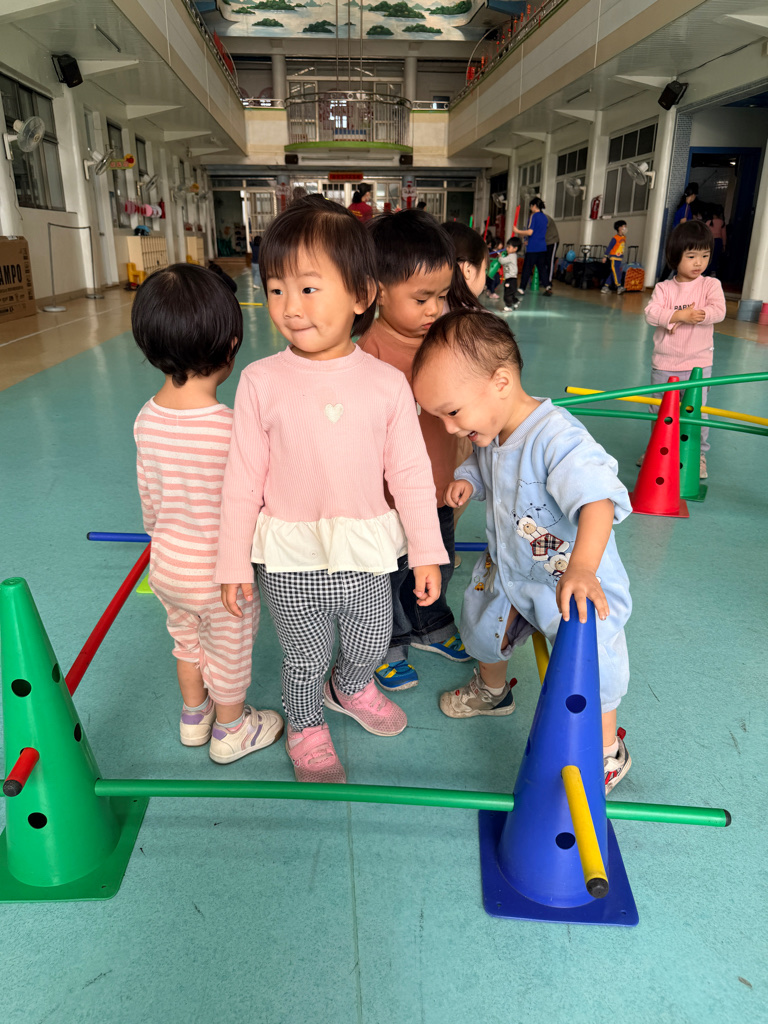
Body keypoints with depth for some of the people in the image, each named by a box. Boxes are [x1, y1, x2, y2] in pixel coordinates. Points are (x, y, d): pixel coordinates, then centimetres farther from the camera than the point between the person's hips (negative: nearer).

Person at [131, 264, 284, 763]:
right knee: (229, 654, 19)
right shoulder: (232, 427, -30)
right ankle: (231, 732, 43)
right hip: (221, 574, -6)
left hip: (167, 565, 6)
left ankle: (194, 717, 52)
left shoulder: (146, 419, -10)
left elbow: (149, 497, 2)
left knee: (187, 641, 28)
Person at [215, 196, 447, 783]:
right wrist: (234, 563, -2)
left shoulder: (387, 383, -9)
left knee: (371, 643, 24)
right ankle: (306, 729, 49)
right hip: (291, 562, -1)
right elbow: (243, 477, -6)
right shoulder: (261, 381, -12)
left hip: (366, 555, 2)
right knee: (306, 659, 18)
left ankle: (352, 688, 59)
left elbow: (410, 472, -3)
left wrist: (426, 552, 0)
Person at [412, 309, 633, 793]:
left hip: (569, 579, -8)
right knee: (483, 626, 24)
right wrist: (467, 480, -9)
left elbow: (598, 499, -45)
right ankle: (492, 691, 57)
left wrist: (581, 569, -59)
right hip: (506, 569, 8)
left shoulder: (557, 437, -35)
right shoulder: (489, 433, -8)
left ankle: (607, 750, 29)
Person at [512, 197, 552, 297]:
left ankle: (522, 289, 2)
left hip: (533, 247, -7)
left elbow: (530, 232, -19)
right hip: (542, 247, 7)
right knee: (542, 267, 11)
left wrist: (517, 231, -8)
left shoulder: (534, 216, -10)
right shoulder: (544, 217, 13)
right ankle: (548, 287, 5)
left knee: (527, 268, -1)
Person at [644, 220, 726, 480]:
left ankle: (698, 455, 15)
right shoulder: (664, 288, -2)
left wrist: (690, 318, -24)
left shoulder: (711, 285, -2)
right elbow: (651, 313, -16)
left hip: (698, 363, -1)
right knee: (659, 410, 14)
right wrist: (680, 315, -26)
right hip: (664, 363, 2)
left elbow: (718, 311, -16)